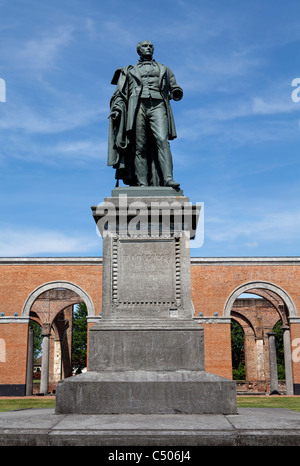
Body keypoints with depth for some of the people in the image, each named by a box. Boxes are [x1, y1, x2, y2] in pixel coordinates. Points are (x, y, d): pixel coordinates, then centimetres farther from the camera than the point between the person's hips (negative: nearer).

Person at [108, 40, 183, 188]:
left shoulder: (163, 69, 31)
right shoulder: (130, 71, 29)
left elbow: (176, 90, 29)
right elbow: (119, 93, 18)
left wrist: (176, 93, 7)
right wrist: (116, 109, 2)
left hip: (157, 106, 0)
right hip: (137, 106, 0)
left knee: (162, 140, -21)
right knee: (140, 147, -11)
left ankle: (168, 179, -32)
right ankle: (142, 183, -17)